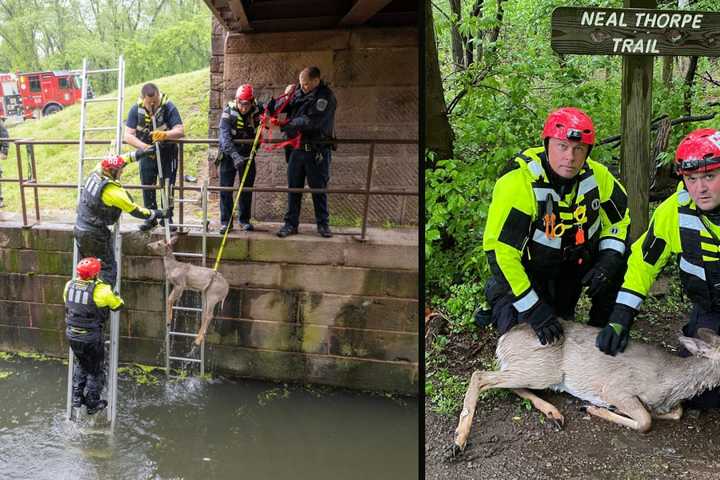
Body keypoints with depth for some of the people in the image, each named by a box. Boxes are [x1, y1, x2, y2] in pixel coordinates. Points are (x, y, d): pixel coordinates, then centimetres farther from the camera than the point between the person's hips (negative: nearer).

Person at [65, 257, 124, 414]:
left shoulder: (69, 285, -4)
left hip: (72, 334, 5)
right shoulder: (101, 290, -20)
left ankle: (77, 397, 31)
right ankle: (92, 403, 26)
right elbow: (118, 305, -6)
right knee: (95, 370, 15)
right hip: (91, 336, -5)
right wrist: (113, 293, 13)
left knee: (81, 364, 29)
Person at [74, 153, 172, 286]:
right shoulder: (113, 191, -25)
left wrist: (141, 153, 12)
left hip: (79, 229, 8)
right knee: (108, 268, 4)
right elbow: (134, 210, -15)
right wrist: (160, 214, -6)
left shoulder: (96, 173, -5)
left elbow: (120, 160, 10)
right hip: (94, 235, -8)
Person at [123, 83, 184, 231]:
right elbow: (128, 135, -19)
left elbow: (180, 131, -29)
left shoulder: (168, 107, -23)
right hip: (147, 152, 2)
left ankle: (167, 217, 12)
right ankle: (151, 217, 19)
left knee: (168, 185, -2)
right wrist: (144, 147, -35)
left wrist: (165, 134, -49)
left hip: (167, 152, -2)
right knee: (147, 185, 6)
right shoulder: (136, 110, -16)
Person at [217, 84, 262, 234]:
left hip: (248, 155, 3)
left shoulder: (257, 111, -9)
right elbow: (225, 136, -31)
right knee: (226, 188, -3)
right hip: (229, 155, -2)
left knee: (247, 189, 8)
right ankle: (226, 221, 5)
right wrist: (234, 155, -44)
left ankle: (244, 220, 19)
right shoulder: (228, 112, -18)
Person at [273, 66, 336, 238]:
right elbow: (285, 107, 19)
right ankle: (291, 224, 15)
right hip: (297, 148, 6)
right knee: (294, 187, 7)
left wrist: (287, 125, -16)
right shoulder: (298, 92, 7)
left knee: (319, 188, 4)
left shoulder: (326, 97, -13)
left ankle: (323, 224, 17)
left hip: (317, 151, -5)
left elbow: (311, 121, -22)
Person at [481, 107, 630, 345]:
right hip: (524, 270, -5)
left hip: (576, 261, 5)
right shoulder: (517, 185, -31)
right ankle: (499, 302, 17)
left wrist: (608, 262, -13)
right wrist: (534, 309, -30)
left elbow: (619, 217, 5)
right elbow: (501, 252, -30)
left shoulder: (597, 176, -14)